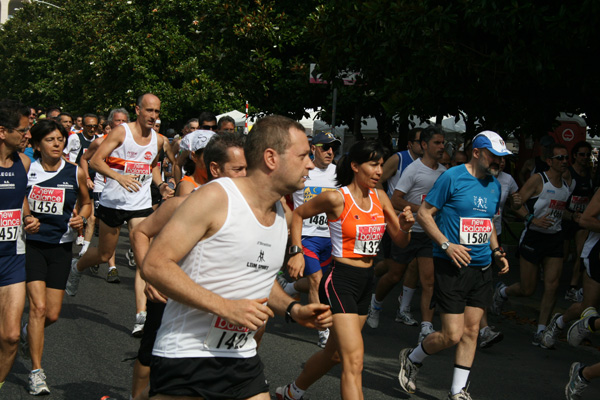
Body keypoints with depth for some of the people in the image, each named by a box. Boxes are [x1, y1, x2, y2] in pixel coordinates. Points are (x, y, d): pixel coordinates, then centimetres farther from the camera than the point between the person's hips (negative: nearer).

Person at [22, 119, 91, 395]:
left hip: (60, 246, 3)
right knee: (38, 306, -15)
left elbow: (86, 203, 17)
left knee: (52, 314, 4)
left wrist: (80, 218, -4)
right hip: (31, 244, -2)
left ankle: (28, 334, 40)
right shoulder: (26, 170, -4)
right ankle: (36, 372, -5)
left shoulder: (75, 173, 1)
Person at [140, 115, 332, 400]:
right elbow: (154, 265, -17)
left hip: (242, 358, 7)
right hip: (185, 355, -6)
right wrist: (226, 307, -22)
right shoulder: (215, 198, -12)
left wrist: (292, 309, 7)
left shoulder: (282, 214, 11)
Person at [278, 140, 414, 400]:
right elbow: (298, 214, 2)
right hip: (340, 281, -8)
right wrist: (296, 252, -5)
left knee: (335, 353, 21)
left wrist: (405, 227, -11)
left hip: (365, 283, 8)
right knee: (354, 361, -16)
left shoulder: (379, 197, 6)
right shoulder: (336, 198, -13)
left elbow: (400, 242, 10)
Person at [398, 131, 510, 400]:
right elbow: (423, 213, -9)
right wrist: (446, 245, -17)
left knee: (471, 331, 7)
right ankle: (412, 359, 20)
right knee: (453, 334, -7)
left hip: (482, 267, 7)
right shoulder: (452, 178, -10)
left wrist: (496, 251, 11)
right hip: (452, 266, -7)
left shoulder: (494, 185, 12)